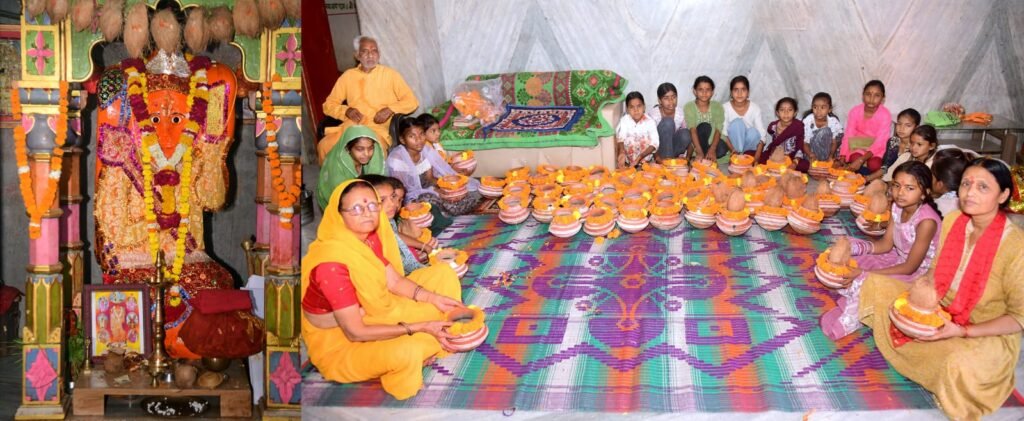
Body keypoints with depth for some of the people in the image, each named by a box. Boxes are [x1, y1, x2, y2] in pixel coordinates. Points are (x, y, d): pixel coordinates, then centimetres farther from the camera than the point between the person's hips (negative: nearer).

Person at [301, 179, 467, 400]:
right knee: (406, 352, -37)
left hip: (374, 315, 9)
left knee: (443, 273, 6)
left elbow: (395, 281, 4)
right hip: (340, 342, -8)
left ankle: (427, 347, 1)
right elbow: (355, 332, -30)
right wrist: (419, 328, -28)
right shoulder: (331, 263, -33)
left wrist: (434, 299, -12)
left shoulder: (369, 236, -9)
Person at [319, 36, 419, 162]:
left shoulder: (390, 74, 12)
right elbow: (328, 105, 19)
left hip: (379, 129, -3)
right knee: (323, 146, -26)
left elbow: (412, 101, 8)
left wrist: (390, 109, -10)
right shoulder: (348, 76, 18)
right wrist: (346, 111, -3)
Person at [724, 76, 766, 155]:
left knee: (753, 132, -31)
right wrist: (733, 150, -29)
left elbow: (761, 134, -12)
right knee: (737, 123, -26)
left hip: (749, 145, 0)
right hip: (733, 143, 0)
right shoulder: (726, 108, -10)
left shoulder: (755, 108, -7)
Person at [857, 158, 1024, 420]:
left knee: (959, 364, -39)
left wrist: (963, 332, -25)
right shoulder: (952, 221, -7)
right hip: (940, 312, 6)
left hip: (986, 335, -6)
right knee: (876, 284, 1)